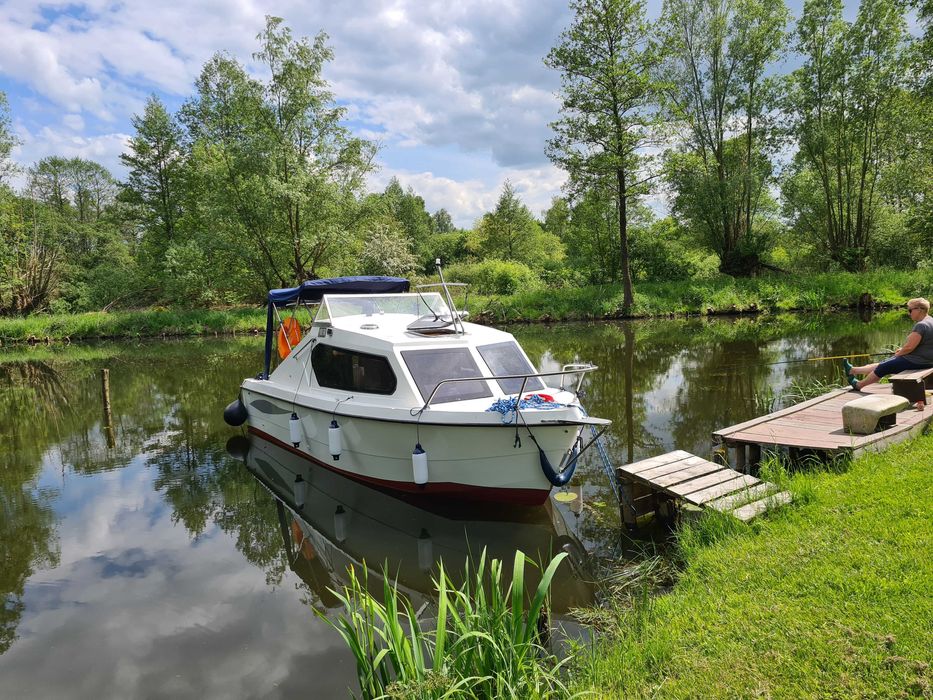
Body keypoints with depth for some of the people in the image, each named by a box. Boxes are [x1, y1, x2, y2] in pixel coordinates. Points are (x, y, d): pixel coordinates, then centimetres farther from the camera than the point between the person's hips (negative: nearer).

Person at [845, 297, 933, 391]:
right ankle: (852, 370, 24)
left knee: (883, 367, 3)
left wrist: (898, 354, -5)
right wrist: (902, 350, 10)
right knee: (883, 364, 15)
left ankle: (858, 385, 18)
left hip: (917, 361, -9)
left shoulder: (921, 325, -24)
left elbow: (909, 347, -24)